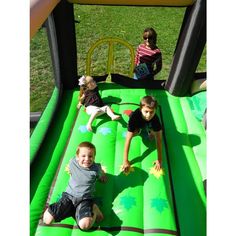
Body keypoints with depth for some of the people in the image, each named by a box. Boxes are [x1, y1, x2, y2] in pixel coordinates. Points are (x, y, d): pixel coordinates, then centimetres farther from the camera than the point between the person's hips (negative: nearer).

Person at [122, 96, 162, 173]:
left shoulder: (155, 118, -39)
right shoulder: (135, 116, -45)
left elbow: (158, 140, -34)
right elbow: (128, 139, -44)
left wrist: (159, 160, -36)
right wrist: (125, 160, -44)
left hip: (148, 125, 1)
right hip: (137, 123, -1)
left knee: (152, 136, -17)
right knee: (134, 132, -26)